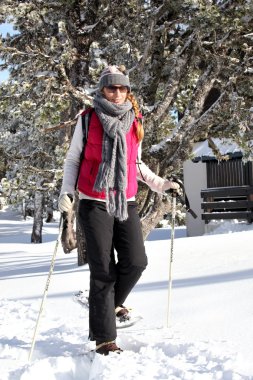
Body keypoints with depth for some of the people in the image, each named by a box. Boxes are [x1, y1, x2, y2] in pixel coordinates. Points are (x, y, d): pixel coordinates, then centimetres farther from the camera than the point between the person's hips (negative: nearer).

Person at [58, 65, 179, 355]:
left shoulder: (134, 122, 11)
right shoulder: (88, 120, 1)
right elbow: (73, 159, 3)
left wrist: (160, 184, 12)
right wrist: (66, 192, -11)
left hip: (126, 203, 4)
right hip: (94, 204, -4)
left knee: (136, 262, -7)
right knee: (103, 270, -4)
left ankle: (113, 303, 25)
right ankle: (103, 338, 7)